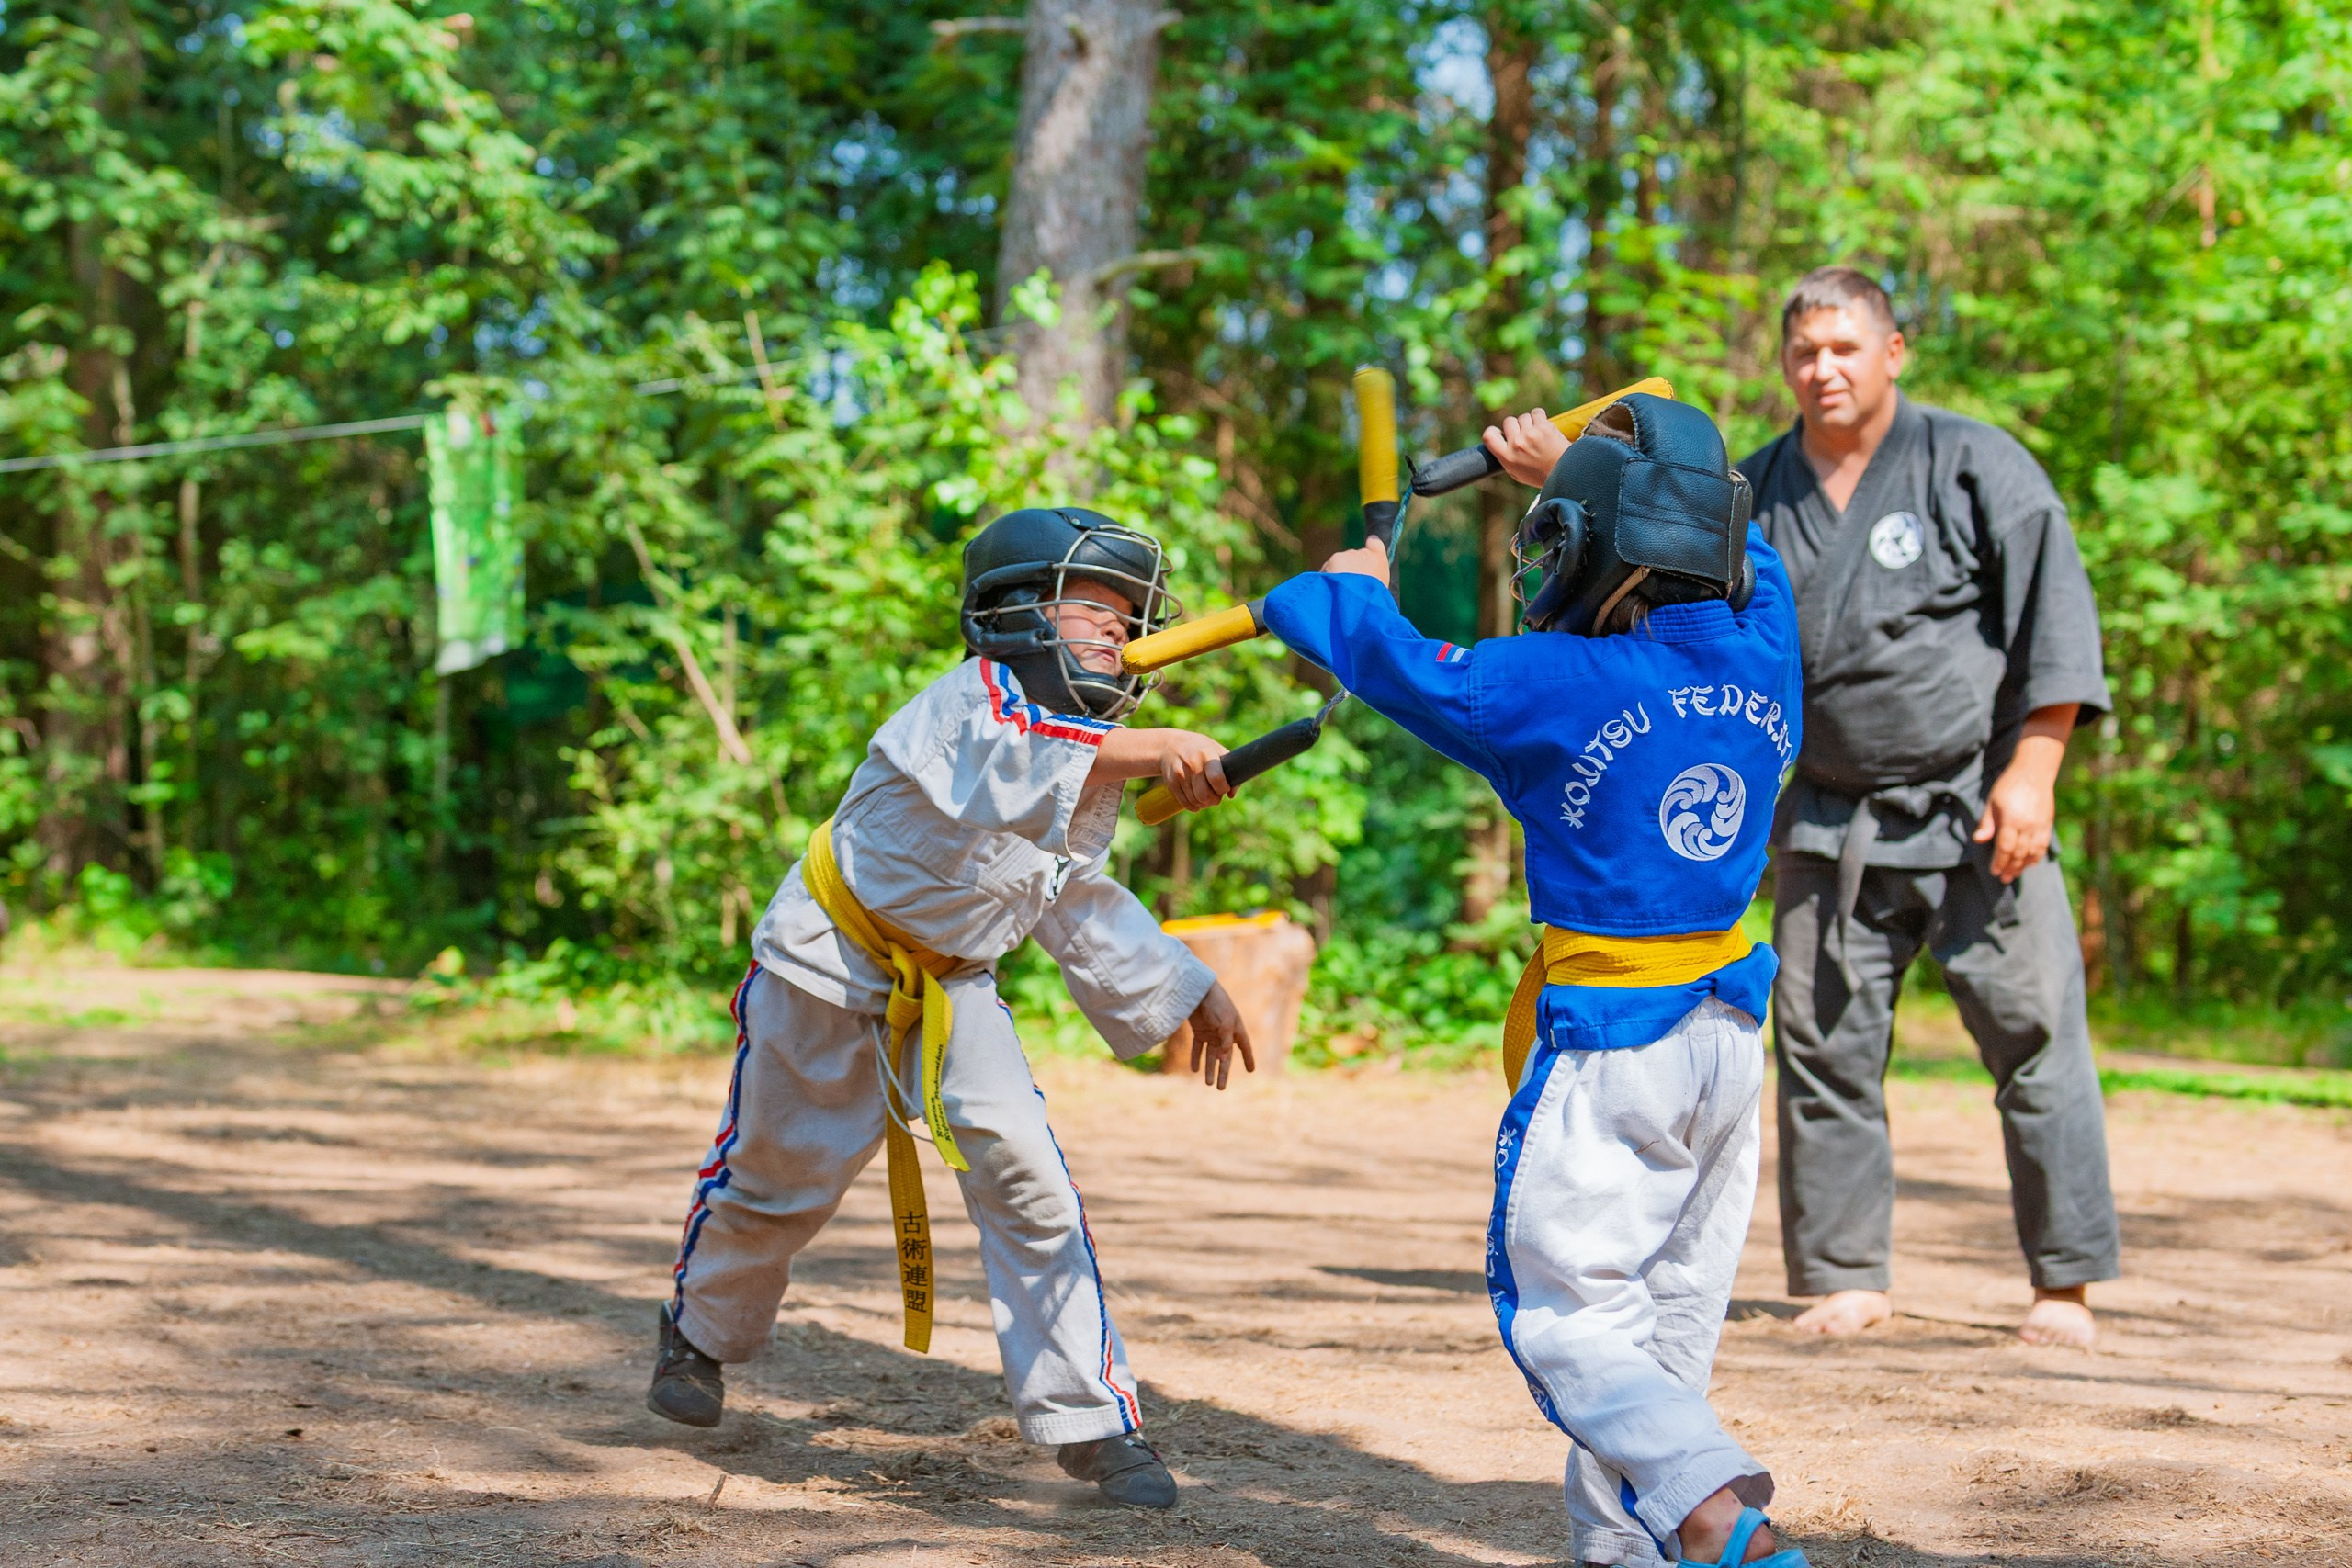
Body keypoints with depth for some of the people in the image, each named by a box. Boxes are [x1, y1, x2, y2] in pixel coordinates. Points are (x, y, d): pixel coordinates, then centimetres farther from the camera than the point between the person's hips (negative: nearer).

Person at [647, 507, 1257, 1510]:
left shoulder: (1094, 747, 0)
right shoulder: (976, 698, -25)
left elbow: (1077, 898, 14)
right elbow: (1013, 763, -50)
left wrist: (1184, 991, 7)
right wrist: (1155, 748, -64)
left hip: (950, 984, 5)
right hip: (828, 963, -5)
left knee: (1024, 1171, -11)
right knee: (778, 1175, 11)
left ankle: (1090, 1418, -6)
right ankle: (700, 1331, 42)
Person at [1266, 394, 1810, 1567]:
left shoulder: (1554, 687, -19)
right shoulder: (1763, 650, -3)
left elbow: (1397, 664, -3)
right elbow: (1727, 541, 19)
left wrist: (1345, 587, 20)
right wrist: (1573, 467, 30)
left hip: (1605, 1047, -6)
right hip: (1729, 1034, 6)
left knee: (1568, 1315, 0)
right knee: (1668, 1322, 15)